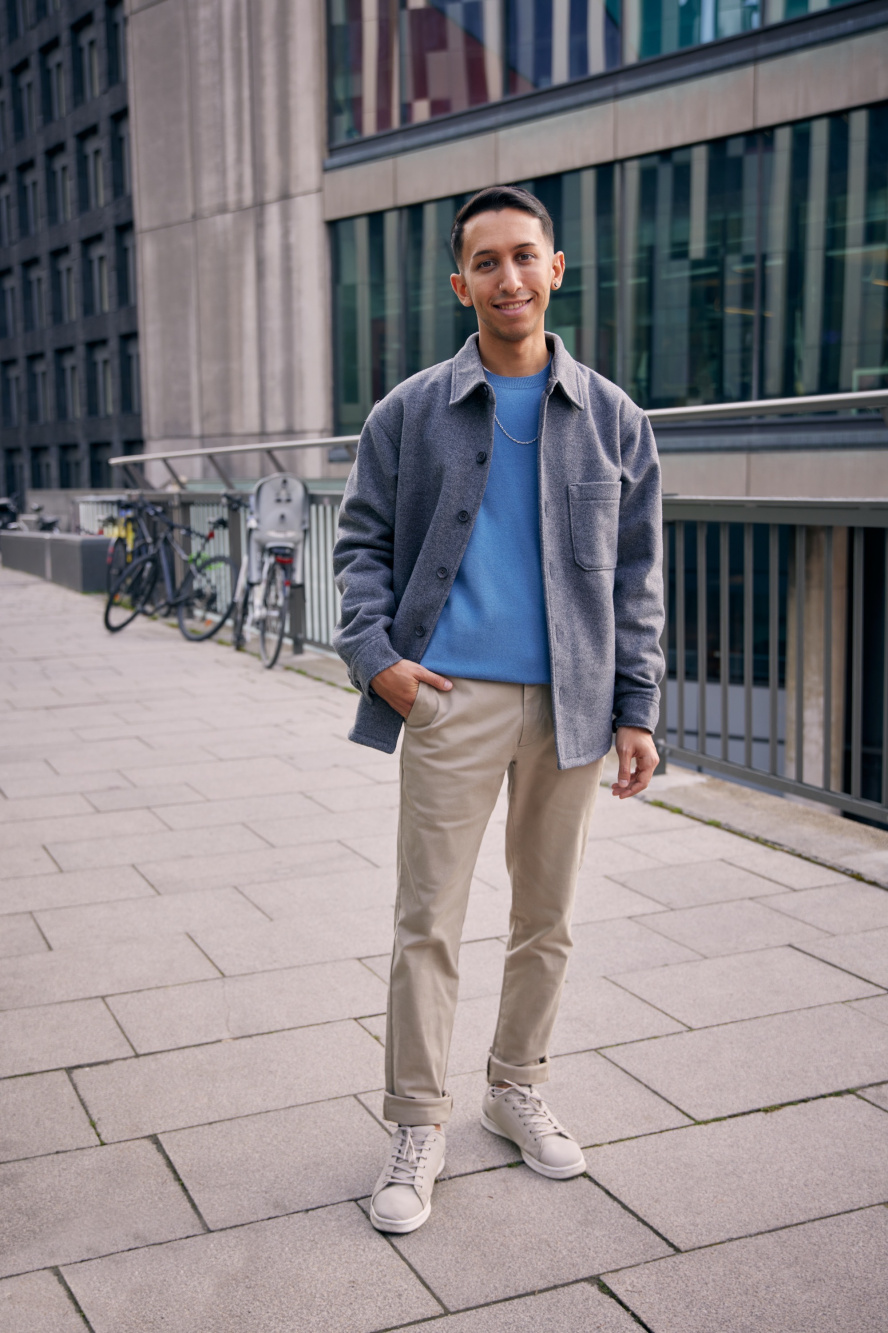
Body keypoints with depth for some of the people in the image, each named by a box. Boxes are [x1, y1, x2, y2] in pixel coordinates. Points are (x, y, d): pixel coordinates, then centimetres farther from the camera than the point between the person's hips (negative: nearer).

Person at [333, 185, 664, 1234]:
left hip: (571, 707, 2)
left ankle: (517, 1090, 33)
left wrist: (636, 710, 2)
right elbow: (363, 542, 7)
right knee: (428, 923, 0)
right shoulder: (408, 415, 3)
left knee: (546, 920, 13)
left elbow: (635, 575, 7)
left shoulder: (612, 419, 5)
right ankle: (417, 1128, 15)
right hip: (452, 701, -2)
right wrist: (373, 652, -9)